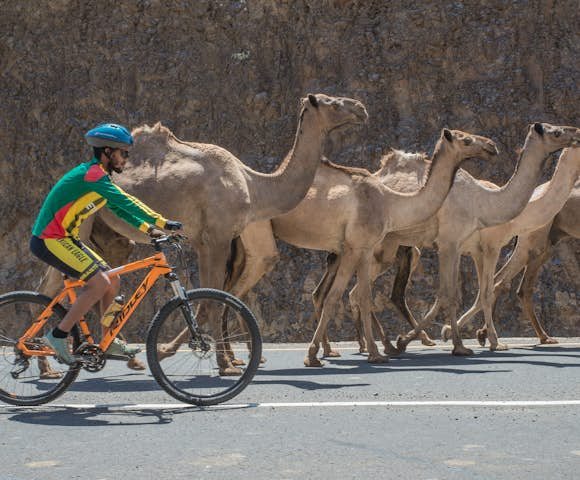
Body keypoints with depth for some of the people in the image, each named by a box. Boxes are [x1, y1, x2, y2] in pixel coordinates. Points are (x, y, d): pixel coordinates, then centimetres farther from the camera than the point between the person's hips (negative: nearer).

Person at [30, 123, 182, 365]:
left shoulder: (98, 177, 14)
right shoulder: (91, 174, -18)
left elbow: (119, 208, 17)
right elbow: (125, 201, -26)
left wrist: (149, 228, 4)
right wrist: (162, 222, -28)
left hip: (64, 238, 10)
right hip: (49, 240, -10)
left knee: (113, 281, 8)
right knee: (100, 282, -19)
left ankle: (109, 343, 15)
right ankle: (58, 335, -11)